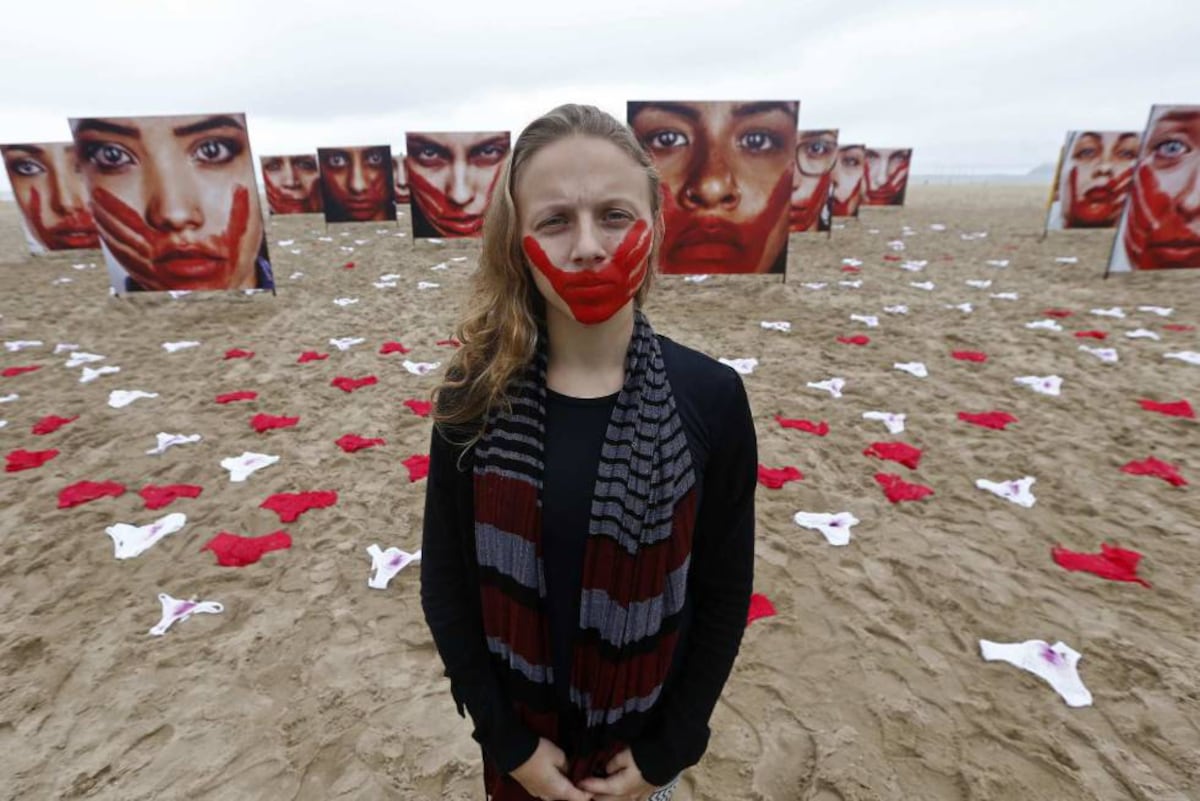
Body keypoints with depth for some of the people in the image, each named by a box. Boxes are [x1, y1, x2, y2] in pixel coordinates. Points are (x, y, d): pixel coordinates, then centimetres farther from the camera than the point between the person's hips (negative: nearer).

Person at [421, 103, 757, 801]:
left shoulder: (711, 398, -20)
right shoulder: (475, 397, -18)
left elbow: (725, 592, -10)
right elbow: (446, 584, -9)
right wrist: (507, 739, -7)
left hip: (646, 733, 0)